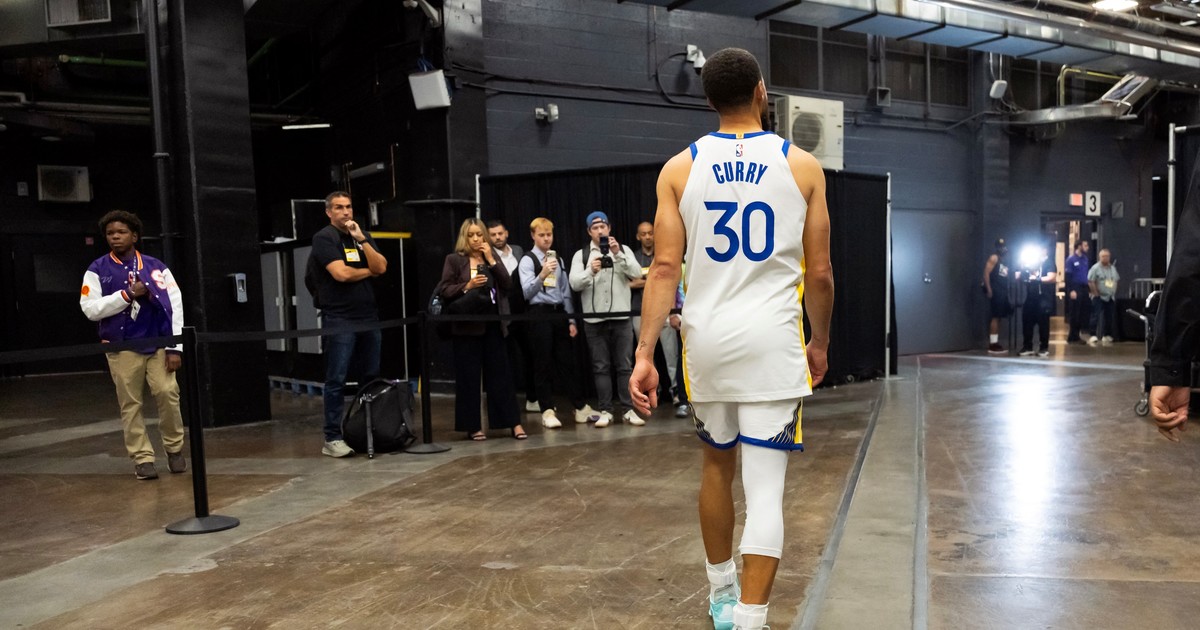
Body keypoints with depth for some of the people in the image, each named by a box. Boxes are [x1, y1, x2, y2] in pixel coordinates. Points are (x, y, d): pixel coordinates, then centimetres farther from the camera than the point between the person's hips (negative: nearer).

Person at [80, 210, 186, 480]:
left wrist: (175, 347, -4)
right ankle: (143, 459, 10)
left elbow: (175, 305, 2)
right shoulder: (97, 270, 4)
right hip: (121, 347, 0)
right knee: (130, 404, 1)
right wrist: (128, 294, -13)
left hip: (158, 345, 0)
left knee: (168, 394, -9)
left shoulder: (156, 267, 5)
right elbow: (90, 309, -3)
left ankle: (175, 449, 11)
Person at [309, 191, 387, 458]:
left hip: (368, 317, 6)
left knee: (373, 377, 7)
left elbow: (381, 268, 2)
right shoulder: (324, 238, -3)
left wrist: (361, 239, -7)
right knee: (337, 380, -5)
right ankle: (332, 438, 0)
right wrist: (368, 271, 1)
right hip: (339, 319, -6)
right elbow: (341, 273, -16)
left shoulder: (362, 235, 16)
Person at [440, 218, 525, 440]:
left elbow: (508, 284, 2)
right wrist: (468, 286, -19)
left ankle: (514, 422, 8)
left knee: (501, 373, 4)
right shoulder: (454, 259, 1)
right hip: (467, 325, -3)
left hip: (493, 324, 3)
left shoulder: (492, 256, 12)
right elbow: (445, 291, -5)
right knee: (468, 376, 2)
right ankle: (473, 426, 12)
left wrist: (491, 260, -5)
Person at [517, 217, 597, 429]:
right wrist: (542, 275, -30)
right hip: (540, 313, -5)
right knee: (543, 364, 0)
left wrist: (571, 320, 12)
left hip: (559, 312, 5)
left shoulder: (558, 259, 14)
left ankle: (580, 407, 14)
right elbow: (527, 292, -14)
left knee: (567, 361, 9)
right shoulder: (528, 260, -3)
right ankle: (547, 411, 6)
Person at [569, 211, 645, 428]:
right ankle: (605, 411, 11)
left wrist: (618, 255, -19)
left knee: (625, 366, 3)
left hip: (621, 318, 0)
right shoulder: (581, 255, 5)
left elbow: (637, 274, -8)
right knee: (601, 367, 5)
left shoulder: (623, 250, 6)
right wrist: (590, 271, -25)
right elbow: (574, 284, -7)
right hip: (595, 320, 0)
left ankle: (629, 410, 9)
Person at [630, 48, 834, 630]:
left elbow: (665, 268, -6)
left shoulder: (680, 168, 2)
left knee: (717, 464, 21)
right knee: (764, 489, 1)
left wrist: (645, 354, -6)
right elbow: (819, 272, 3)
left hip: (706, 340, 2)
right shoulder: (801, 165, 2)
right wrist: (820, 341, 18)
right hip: (772, 341, -2)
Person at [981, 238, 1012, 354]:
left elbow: (1006, 276, 19)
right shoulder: (994, 258, -5)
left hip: (1003, 291, 8)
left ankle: (995, 343, 14)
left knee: (998, 317, 9)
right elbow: (986, 272, -14)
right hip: (995, 291, -8)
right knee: (995, 317, -10)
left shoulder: (1006, 259, 18)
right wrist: (988, 289, -20)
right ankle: (992, 344, -10)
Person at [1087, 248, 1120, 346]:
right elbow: (1090, 282, -12)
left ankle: (1107, 337, 16)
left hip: (1111, 298, 6)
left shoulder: (1113, 268, 13)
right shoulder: (1095, 268, -8)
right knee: (1097, 318, -12)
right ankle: (1093, 337, -12)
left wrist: (1113, 292, 9)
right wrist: (1096, 293, -13)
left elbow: (1117, 280, 19)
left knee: (1110, 319, 7)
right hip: (1099, 297, -6)